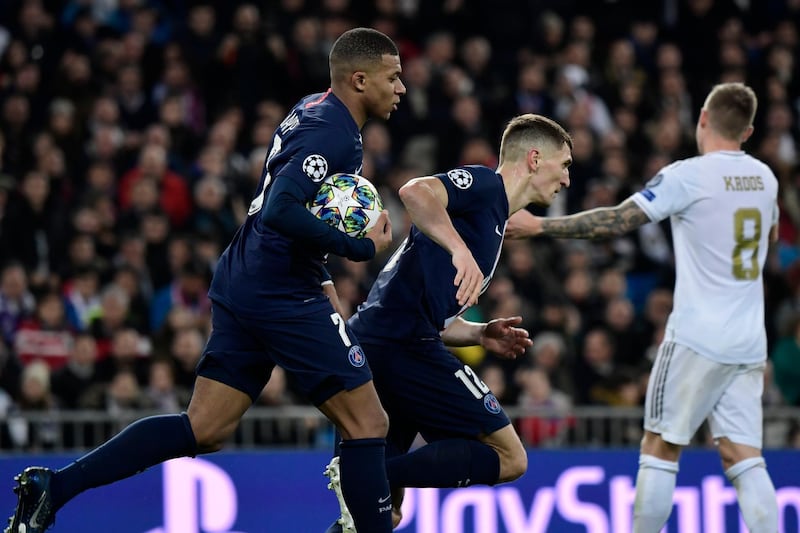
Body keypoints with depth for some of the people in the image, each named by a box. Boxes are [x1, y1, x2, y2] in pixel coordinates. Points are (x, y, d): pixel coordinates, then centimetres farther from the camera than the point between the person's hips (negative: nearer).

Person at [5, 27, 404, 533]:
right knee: (367, 422, -2)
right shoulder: (335, 132, -16)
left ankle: (54, 486, 1)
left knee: (203, 430, 7)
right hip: (285, 296, -10)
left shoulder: (312, 110, 15)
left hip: (241, 283, 10)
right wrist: (362, 248, -21)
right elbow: (281, 211, -28)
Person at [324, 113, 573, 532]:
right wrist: (460, 249, -28)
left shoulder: (493, 219, 29)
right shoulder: (484, 184, 1)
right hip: (403, 343, -10)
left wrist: (481, 334, 13)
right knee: (508, 458, -7)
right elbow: (415, 191, -21)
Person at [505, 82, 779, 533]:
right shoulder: (764, 177, 9)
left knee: (660, 449, 2)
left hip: (698, 339, -6)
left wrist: (539, 226, -7)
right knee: (744, 459, 4)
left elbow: (617, 221, -13)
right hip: (749, 343, 6)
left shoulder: (688, 176, -11)